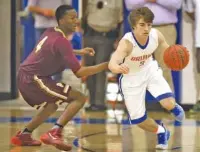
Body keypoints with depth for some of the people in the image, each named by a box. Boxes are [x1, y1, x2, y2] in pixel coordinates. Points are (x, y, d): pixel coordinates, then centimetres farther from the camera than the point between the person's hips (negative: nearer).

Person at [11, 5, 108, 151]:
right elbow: (79, 72, -20)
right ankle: (54, 133, -21)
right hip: (33, 79, -9)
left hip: (25, 76, 9)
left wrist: (79, 52, 28)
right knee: (79, 98, -11)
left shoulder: (50, 33, 9)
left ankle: (23, 135, 32)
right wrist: (106, 65, -17)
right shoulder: (61, 41, -18)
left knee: (52, 105, 32)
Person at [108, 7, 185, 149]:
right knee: (139, 120, 4)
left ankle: (174, 107, 19)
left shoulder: (156, 35, -23)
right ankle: (161, 132, 36)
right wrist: (118, 68, -75)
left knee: (169, 104, -20)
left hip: (150, 70, 2)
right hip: (131, 78, -2)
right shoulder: (127, 42, -36)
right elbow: (112, 63, -50)